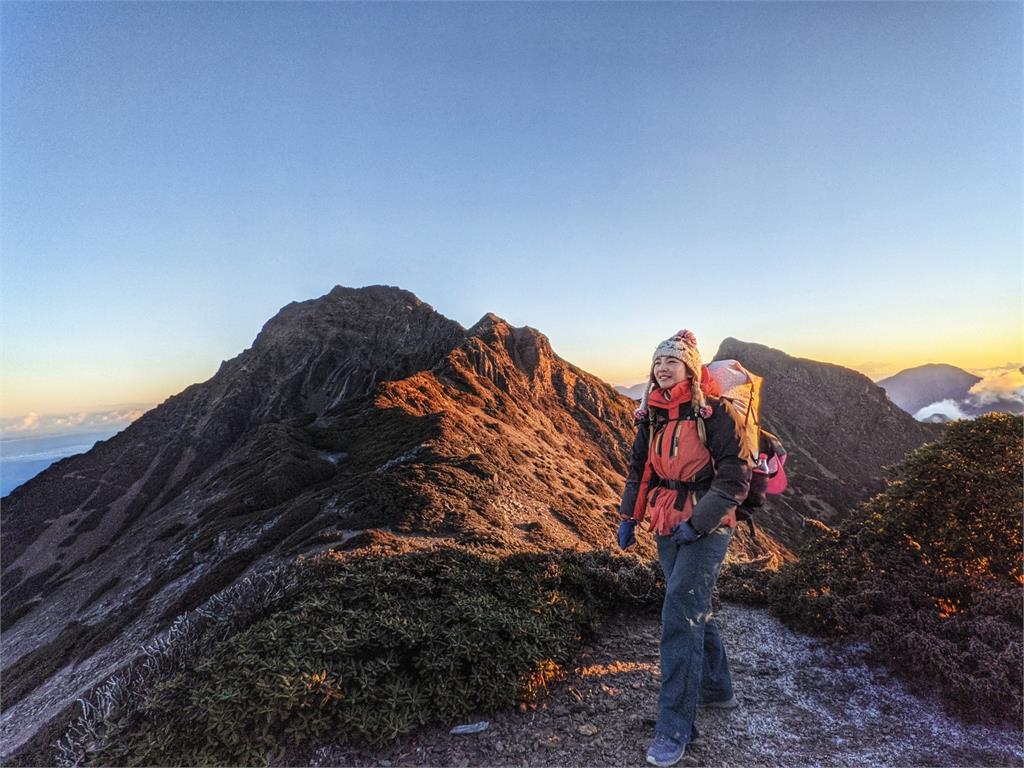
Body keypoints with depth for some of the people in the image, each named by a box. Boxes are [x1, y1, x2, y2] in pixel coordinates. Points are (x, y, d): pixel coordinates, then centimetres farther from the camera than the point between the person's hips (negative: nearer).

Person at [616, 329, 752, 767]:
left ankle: (675, 729, 0)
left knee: (679, 615, -10)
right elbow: (640, 468, 16)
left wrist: (697, 523, -20)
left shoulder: (712, 413, -14)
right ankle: (716, 688, 40)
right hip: (667, 527, 7)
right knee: (694, 608, 18)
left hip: (706, 527, -7)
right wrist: (628, 516, 11)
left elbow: (735, 478, -16)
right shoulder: (652, 415, 6)